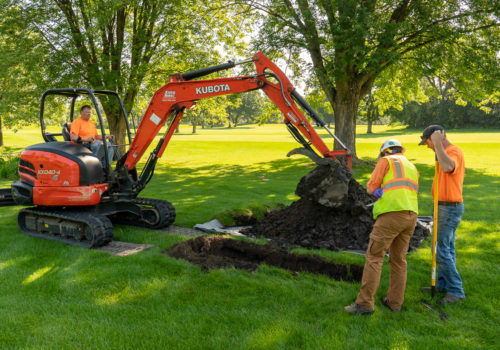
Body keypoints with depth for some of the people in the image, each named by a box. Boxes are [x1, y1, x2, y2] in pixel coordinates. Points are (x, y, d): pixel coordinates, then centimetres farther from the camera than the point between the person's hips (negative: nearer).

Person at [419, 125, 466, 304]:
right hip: (445, 207, 10)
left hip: (450, 209, -10)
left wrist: (438, 143, -34)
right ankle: (443, 284, 28)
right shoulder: (446, 153, 12)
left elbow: (448, 167, -44)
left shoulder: (454, 152, -20)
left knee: (441, 251, -8)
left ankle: (456, 291, 1)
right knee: (446, 247, 17)